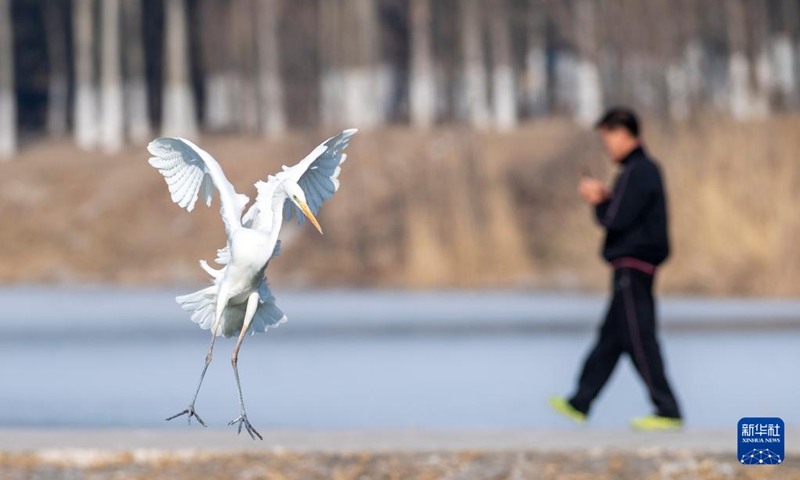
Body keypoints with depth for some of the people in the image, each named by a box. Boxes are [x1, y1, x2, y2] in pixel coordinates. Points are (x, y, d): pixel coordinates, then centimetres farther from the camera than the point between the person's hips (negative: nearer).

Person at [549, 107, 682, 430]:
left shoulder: (636, 173, -16)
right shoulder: (646, 169, 16)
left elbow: (617, 220, -19)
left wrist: (599, 202, -1)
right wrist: (605, 198, 5)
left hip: (632, 266, -11)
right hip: (635, 267, 11)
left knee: (639, 340, -8)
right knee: (610, 338, 14)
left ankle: (668, 412, -6)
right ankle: (580, 404, 20)